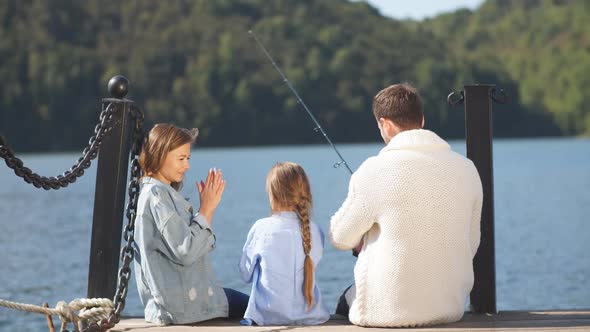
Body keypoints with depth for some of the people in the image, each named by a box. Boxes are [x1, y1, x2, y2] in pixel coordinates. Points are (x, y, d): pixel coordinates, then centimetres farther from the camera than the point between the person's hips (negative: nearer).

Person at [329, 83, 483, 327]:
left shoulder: (376, 170, -14)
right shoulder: (466, 169, 0)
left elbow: (340, 238, -3)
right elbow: (471, 246, 7)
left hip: (388, 312, -5)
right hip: (451, 308, 5)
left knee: (344, 303, 28)